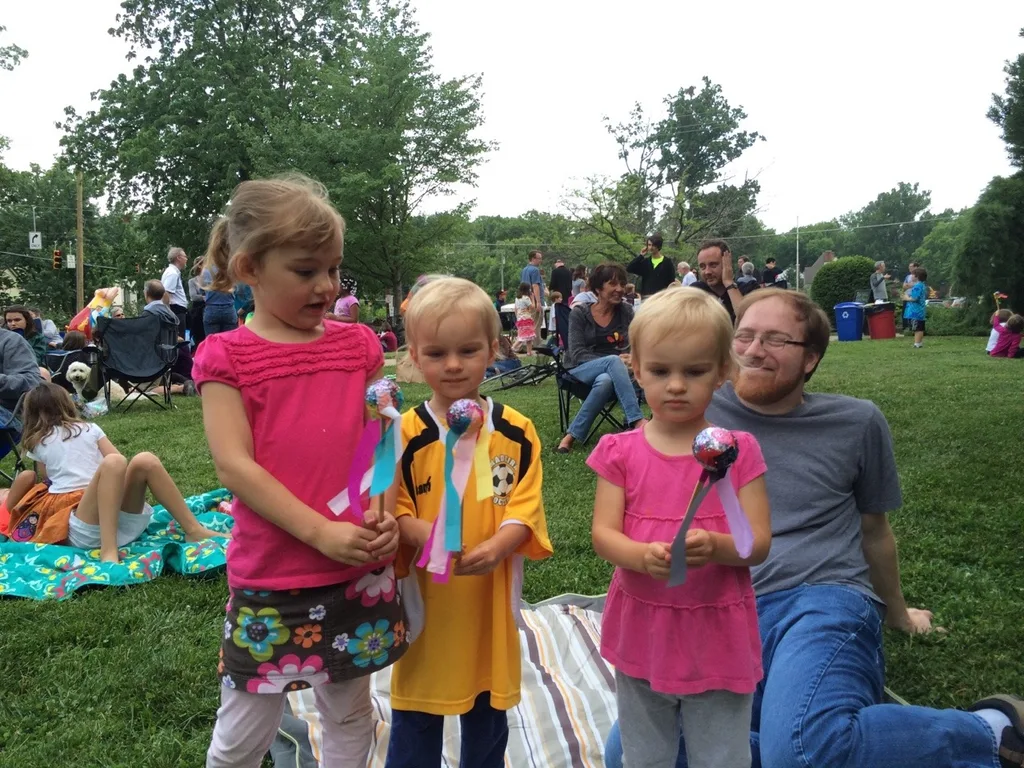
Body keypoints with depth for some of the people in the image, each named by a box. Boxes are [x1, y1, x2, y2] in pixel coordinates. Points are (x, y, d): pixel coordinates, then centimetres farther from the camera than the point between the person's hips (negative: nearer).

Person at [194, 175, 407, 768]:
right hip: (270, 575, -3)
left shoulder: (358, 344, 5)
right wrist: (319, 531, -19)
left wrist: (384, 512, -11)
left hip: (361, 569, 3)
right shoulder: (226, 356, -5)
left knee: (351, 715, 19)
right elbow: (234, 464, -12)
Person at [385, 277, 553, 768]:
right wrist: (424, 533, -30)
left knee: (488, 714, 20)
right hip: (425, 602, -1)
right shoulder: (406, 434, -9)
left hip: (491, 601, 2)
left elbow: (524, 508, -7)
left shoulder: (517, 432, -4)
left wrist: (497, 546, -26)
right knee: (415, 722, 14)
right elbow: (393, 510, -10)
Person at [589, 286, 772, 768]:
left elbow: (758, 542, -9)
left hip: (718, 636, -1)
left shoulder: (738, 451, -7)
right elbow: (603, 535, -9)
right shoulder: (620, 453, -4)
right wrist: (642, 555, -30)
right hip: (642, 633, 2)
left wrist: (714, 546, -30)